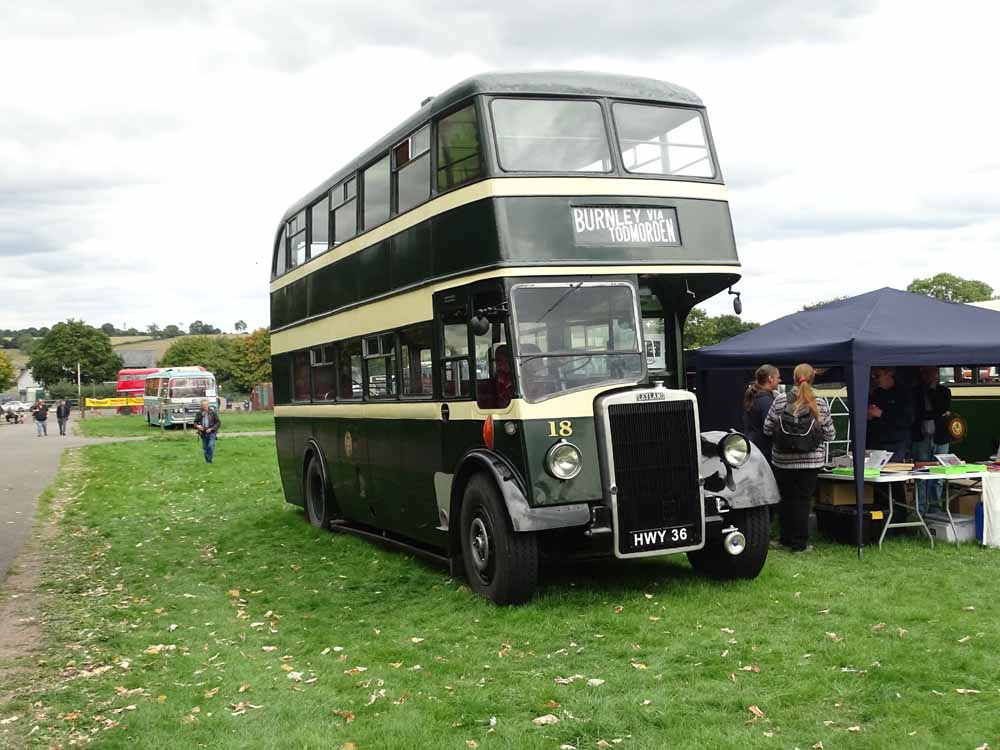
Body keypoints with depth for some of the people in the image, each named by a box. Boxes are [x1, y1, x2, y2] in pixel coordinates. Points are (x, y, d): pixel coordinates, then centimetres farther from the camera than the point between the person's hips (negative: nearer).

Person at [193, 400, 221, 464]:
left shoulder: (212, 412, -5)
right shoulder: (199, 414, 3)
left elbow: (218, 422, -3)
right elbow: (195, 422, 15)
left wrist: (211, 429, -13)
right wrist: (197, 426, -8)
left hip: (211, 433, -3)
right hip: (203, 433, 3)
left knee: (211, 446, -18)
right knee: (205, 448, 7)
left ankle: (210, 460, -10)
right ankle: (207, 461, 20)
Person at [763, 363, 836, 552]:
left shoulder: (780, 400, -7)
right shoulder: (820, 404, -6)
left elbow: (767, 429, -3)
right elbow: (830, 435, 0)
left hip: (783, 460, 1)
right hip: (810, 461, -1)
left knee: (786, 499, 14)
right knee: (802, 500, 6)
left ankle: (786, 539, 24)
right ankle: (799, 543, 9)